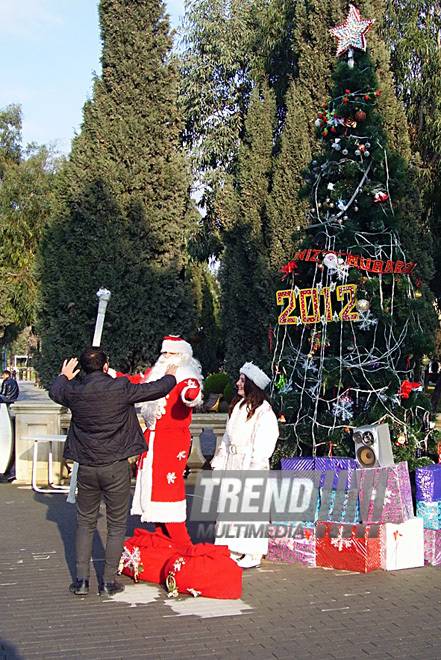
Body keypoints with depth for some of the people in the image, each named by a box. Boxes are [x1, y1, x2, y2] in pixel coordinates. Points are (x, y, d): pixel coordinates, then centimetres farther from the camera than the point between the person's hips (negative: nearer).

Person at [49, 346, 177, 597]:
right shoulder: (121, 388, -12)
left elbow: (55, 391, 20)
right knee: (117, 525, 9)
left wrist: (64, 376, 42)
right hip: (116, 467, -3)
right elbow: (157, 389, -2)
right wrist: (170, 377, 19)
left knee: (85, 523, 16)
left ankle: (82, 581, 16)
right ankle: (109, 582, 11)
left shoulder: (74, 392, -3)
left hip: (86, 468, 3)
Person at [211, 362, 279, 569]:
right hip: (232, 465, 8)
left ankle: (252, 556, 7)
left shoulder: (264, 412, -13)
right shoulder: (237, 406, 13)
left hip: (249, 466, -8)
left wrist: (252, 473, -20)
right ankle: (233, 552, 21)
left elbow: (262, 447, -17)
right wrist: (219, 463, 16)